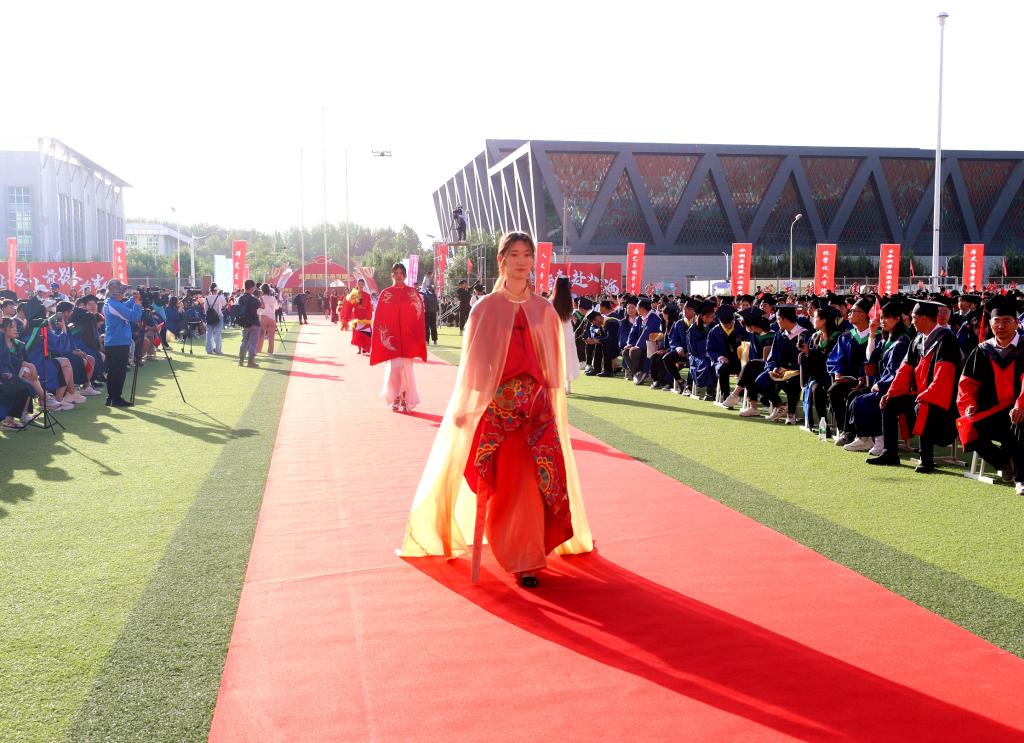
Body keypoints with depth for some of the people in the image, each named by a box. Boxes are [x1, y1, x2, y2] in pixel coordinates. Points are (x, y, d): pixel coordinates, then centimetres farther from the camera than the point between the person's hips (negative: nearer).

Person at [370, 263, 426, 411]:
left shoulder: (413, 293, 5)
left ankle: (405, 399, 10)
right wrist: (382, 335, -3)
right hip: (391, 337, 0)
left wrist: (420, 338, 0)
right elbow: (379, 317, 4)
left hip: (408, 338, 0)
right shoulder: (386, 294, 5)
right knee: (395, 366, -5)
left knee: (405, 367, -1)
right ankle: (395, 399, 9)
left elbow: (419, 316, 4)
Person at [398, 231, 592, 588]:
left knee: (538, 480, -3)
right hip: (498, 408, -2)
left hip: (537, 409, 2)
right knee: (506, 482, -4)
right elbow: (473, 362, 2)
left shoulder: (545, 310, 7)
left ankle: (527, 554, 14)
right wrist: (466, 408, -1)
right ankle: (521, 560, 7)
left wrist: (551, 405, 4)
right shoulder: (485, 308, 1)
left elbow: (554, 363, 10)